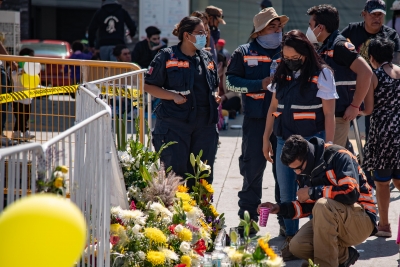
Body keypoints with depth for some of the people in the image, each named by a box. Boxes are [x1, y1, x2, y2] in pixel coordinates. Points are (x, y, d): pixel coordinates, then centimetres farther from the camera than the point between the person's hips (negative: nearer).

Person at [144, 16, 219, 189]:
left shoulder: (207, 58, 14)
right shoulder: (167, 57, -3)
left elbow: (215, 86, 28)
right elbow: (149, 86, -3)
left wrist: (216, 97, 5)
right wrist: (174, 96, -14)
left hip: (205, 124, 5)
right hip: (174, 124, -5)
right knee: (175, 171, -5)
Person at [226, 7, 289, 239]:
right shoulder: (244, 53, 6)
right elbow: (231, 82, 1)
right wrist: (260, 85, -10)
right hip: (256, 119, -1)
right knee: (253, 168, 3)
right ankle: (248, 218, 12)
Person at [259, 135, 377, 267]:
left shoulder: (338, 157, -19)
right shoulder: (305, 171, 4)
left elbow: (351, 193, -31)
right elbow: (309, 205, 13)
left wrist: (313, 192, -22)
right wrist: (281, 208, -3)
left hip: (362, 221, -7)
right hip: (330, 222, 7)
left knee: (323, 206, -34)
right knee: (298, 246, -15)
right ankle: (345, 256, 3)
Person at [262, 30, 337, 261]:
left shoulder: (321, 74, -6)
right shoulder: (282, 74, 10)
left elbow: (329, 114, -8)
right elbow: (274, 108, 16)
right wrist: (266, 138, 13)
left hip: (311, 140, -6)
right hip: (285, 140, 6)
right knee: (287, 195, 7)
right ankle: (291, 241, 14)